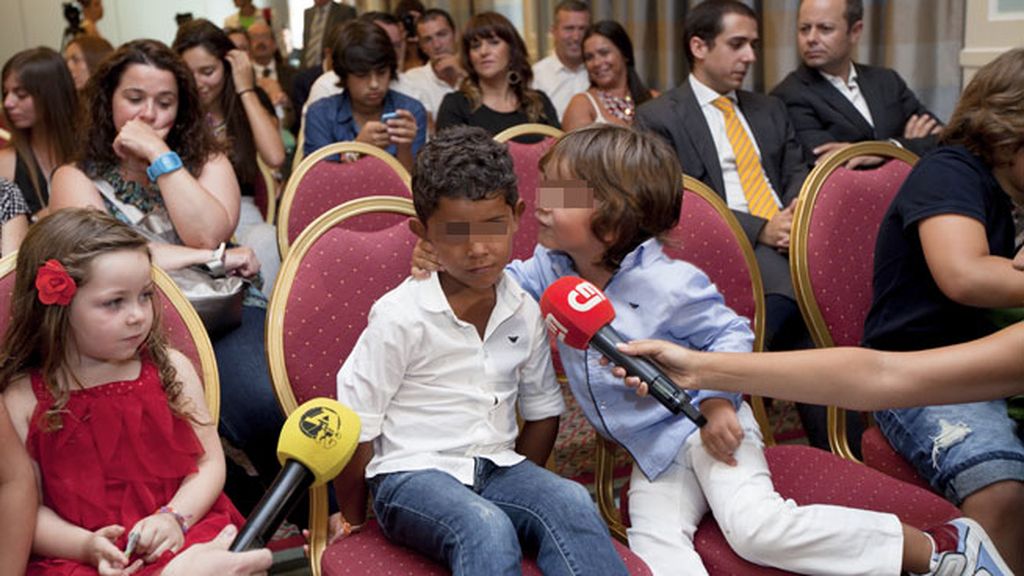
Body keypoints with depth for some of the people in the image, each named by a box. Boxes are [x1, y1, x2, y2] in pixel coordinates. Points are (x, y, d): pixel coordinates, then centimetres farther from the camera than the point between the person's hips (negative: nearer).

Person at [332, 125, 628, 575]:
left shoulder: (525, 311, 3)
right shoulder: (401, 316, -12)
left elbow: (542, 411, 17)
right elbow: (355, 427, -6)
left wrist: (521, 486, 13)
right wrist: (354, 519, 3)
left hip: (497, 468, 5)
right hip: (412, 474, -4)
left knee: (570, 502, -26)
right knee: (486, 529, -34)